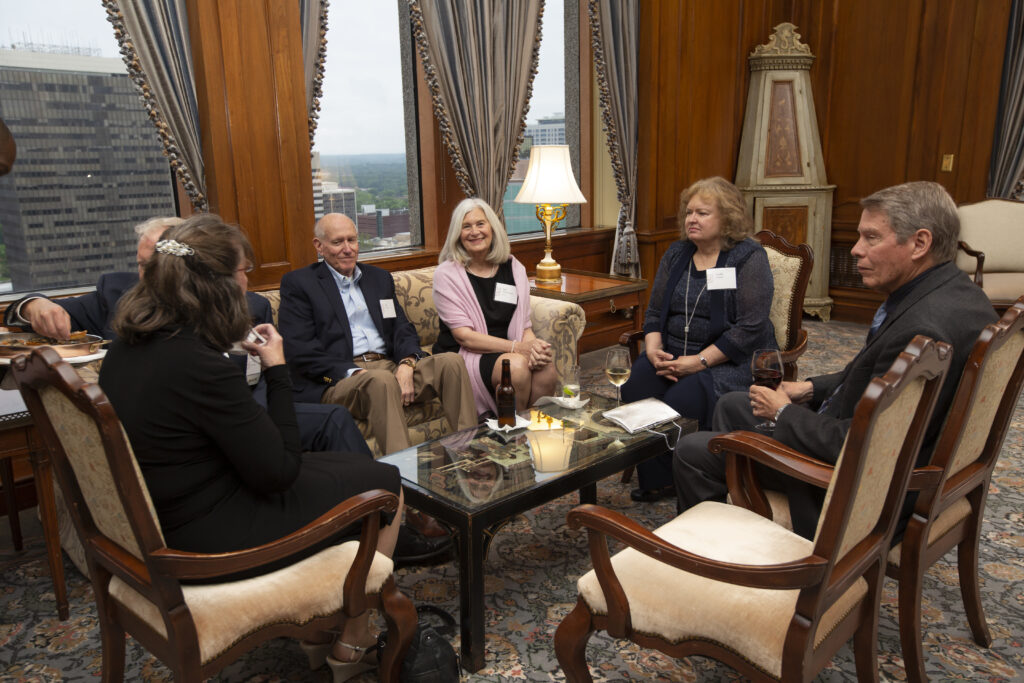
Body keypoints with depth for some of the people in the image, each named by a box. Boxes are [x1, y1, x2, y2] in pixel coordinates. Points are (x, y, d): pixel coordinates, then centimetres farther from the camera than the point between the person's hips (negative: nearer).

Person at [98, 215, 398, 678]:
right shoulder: (198, 363, -29)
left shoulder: (126, 347, -1)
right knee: (385, 484, 5)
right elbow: (278, 471, -21)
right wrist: (277, 369, -14)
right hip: (211, 540, -9)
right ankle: (351, 642, 23)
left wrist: (239, 358, 5)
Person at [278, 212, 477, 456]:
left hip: (391, 368, 5)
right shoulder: (297, 283, 5)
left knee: (451, 361, -19)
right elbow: (299, 351, -6)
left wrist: (406, 363, -9)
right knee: (382, 380, -37)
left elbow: (403, 328, 15)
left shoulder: (379, 277, 22)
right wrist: (355, 373, -18)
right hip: (337, 380, -5)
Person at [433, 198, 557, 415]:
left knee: (546, 369, -27)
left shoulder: (513, 268, 9)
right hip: (461, 356, -4)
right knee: (516, 365, -32)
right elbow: (464, 336, -11)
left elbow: (524, 326, 7)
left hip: (504, 351, 4)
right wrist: (516, 347, -22)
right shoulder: (447, 273, -4)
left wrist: (534, 346, -18)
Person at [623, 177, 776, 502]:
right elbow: (654, 312, 13)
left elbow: (750, 328, -15)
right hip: (673, 355, 6)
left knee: (682, 400, -31)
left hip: (731, 361, -5)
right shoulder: (676, 253, 13)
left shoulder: (749, 257, -6)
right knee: (636, 385, -23)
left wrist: (700, 361, -20)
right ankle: (656, 479, -9)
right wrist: (653, 351, -7)